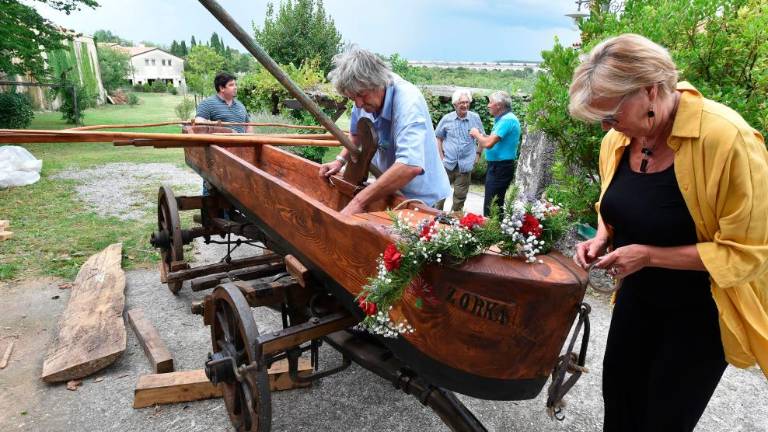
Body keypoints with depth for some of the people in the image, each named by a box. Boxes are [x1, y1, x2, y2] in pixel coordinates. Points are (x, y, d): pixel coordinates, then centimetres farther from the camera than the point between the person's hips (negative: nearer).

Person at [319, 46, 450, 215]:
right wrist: (341, 160, -1)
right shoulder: (365, 95, -5)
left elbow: (410, 166, -41)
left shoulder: (408, 101, -27)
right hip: (388, 194, 6)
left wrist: (358, 201, -40)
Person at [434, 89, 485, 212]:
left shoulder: (475, 118, 1)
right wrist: (441, 155, 2)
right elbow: (438, 137, 9)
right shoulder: (447, 118, 0)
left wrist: (478, 153, 4)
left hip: (465, 164, 1)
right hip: (447, 163, 0)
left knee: (460, 195, 10)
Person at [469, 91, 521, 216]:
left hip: (500, 168, -10)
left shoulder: (507, 120, -18)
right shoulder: (503, 118, 15)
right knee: (495, 204, 17)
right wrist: (481, 136, 6)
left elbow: (489, 143, -26)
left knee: (491, 206, -5)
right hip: (497, 166, 10)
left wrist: (477, 134, -8)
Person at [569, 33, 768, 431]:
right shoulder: (617, 140, -6)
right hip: (637, 297, 6)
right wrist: (602, 240, -7)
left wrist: (650, 255, -28)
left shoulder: (727, 139, -27)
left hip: (700, 311, -5)